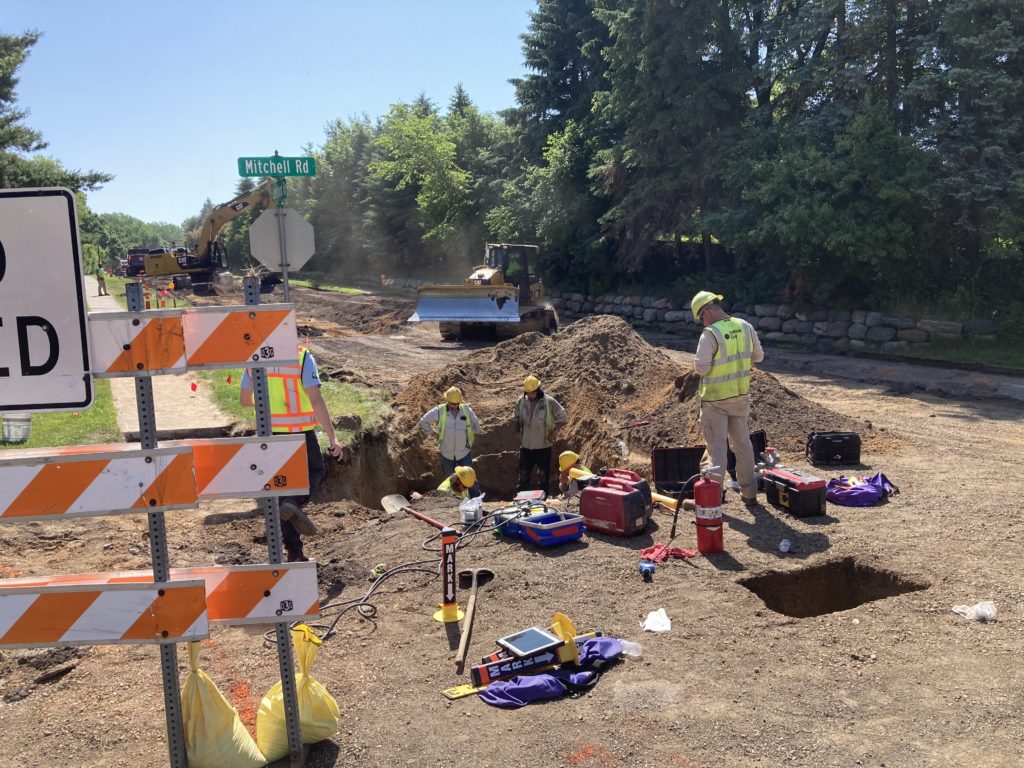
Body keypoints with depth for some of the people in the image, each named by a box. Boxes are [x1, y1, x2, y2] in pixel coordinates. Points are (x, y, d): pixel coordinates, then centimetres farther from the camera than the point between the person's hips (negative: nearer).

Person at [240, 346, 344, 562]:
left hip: (269, 432, 4)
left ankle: (294, 552, 15)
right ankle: (294, 504, -10)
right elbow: (316, 399, -20)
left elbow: (244, 400, 8)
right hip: (300, 433, -3)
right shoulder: (302, 357, -13)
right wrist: (332, 437, -18)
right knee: (315, 471, 22)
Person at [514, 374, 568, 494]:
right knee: (523, 473, 8)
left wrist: (555, 432, -14)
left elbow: (563, 418, -4)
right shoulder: (521, 402, -3)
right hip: (526, 445, 3)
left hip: (543, 445, -2)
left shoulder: (549, 402, -12)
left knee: (544, 474, 8)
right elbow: (516, 418, 14)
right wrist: (518, 432, 3)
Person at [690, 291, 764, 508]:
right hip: (741, 395, 6)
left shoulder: (709, 334, -20)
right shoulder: (745, 327, -1)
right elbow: (758, 356, 9)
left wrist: (698, 361, 0)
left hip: (715, 398, -5)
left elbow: (701, 368, -20)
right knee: (742, 442, 15)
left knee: (717, 446, 2)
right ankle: (749, 493, 23)